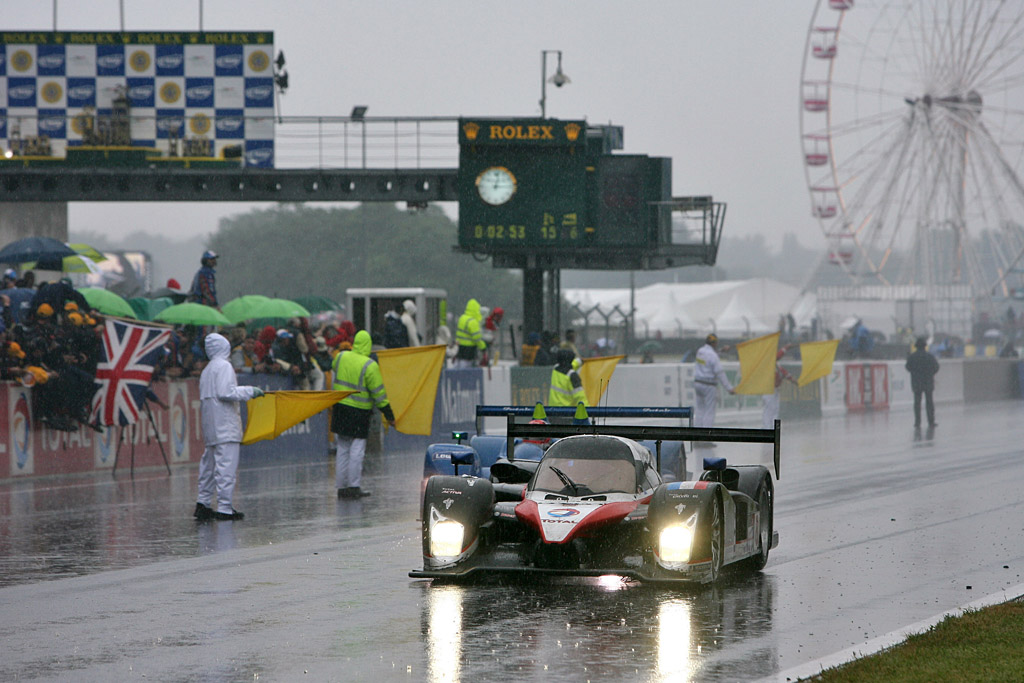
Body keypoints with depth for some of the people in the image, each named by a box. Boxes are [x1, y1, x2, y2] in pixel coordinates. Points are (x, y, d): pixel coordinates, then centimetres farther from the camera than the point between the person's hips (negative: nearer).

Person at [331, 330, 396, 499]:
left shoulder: (341, 357, 0)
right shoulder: (369, 366, -14)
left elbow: (334, 368, 23)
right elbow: (378, 393, -11)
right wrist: (389, 415, -4)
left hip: (339, 408, 5)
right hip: (358, 413, -5)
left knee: (342, 449, 12)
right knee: (357, 450, 0)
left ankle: (341, 486, 14)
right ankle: (354, 487, -1)